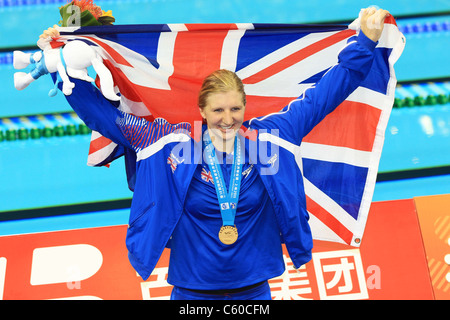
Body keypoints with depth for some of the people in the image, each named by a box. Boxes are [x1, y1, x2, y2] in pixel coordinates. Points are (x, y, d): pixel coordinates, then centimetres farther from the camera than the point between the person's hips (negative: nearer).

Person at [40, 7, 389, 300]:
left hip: (255, 289, 2)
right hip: (192, 291, -1)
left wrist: (366, 41, 1)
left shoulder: (267, 137, -8)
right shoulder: (173, 145, -11)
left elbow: (321, 95, -1)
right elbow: (103, 113, -4)